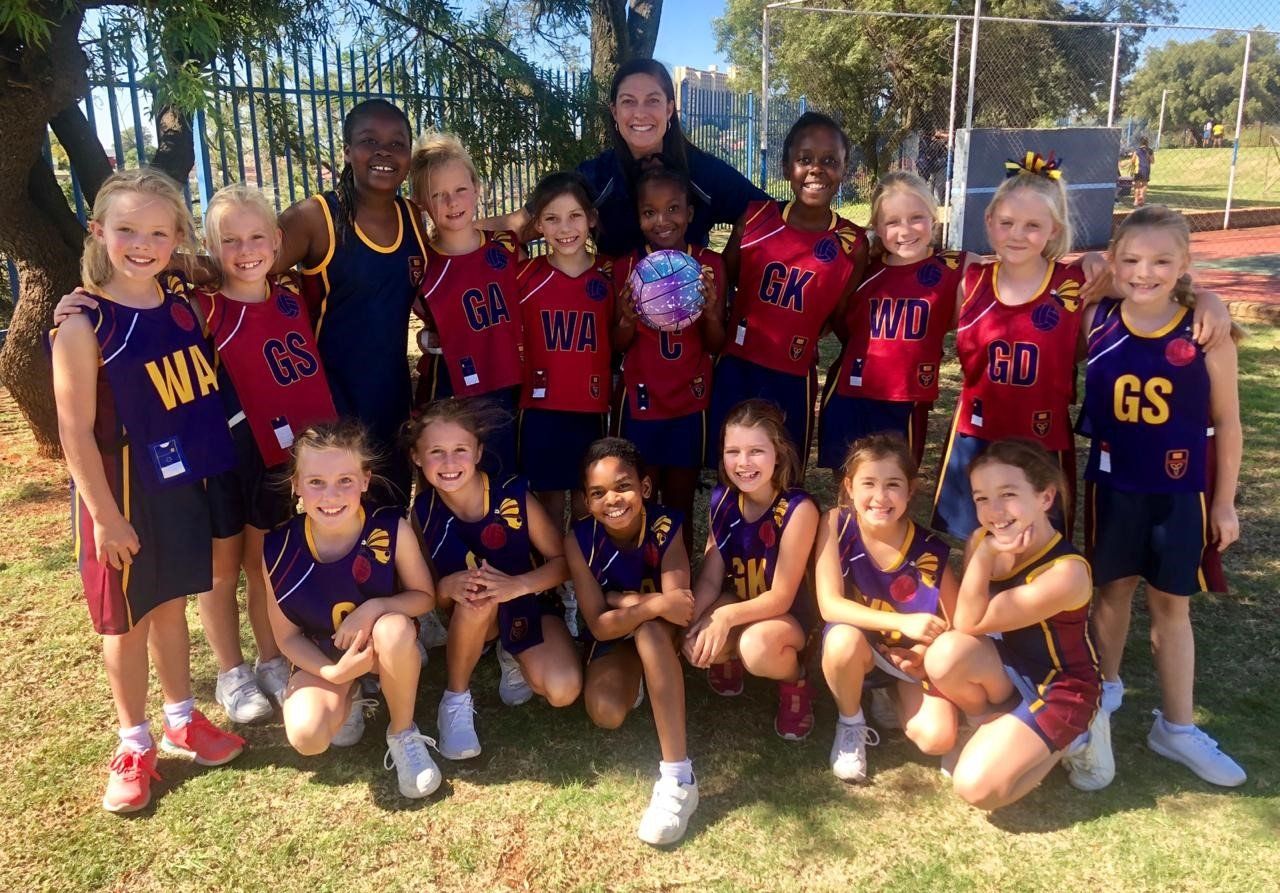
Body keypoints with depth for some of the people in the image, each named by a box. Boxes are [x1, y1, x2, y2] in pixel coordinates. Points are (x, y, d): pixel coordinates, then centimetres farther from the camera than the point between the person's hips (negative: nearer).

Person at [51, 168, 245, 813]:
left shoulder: (182, 299, -1)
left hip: (182, 483, 5)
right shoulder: (84, 325, -16)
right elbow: (75, 432, -15)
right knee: (125, 620, 11)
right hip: (122, 490, -4)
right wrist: (105, 516, -14)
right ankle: (134, 745, 29)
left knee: (172, 604, 19)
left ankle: (181, 722, 37)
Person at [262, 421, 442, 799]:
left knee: (395, 627, -37)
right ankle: (348, 697, 13)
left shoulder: (392, 530, -23)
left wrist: (375, 608, -29)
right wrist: (332, 672, -25)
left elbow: (424, 596, -9)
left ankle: (404, 735, -9)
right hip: (321, 657, 1)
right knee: (308, 737, -26)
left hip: (383, 646, -1)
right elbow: (287, 636, -7)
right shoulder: (278, 549, -19)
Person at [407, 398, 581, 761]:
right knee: (476, 597, -37)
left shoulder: (514, 496, -21)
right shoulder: (422, 512, -15)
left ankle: (514, 658, 11)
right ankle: (455, 700, -12)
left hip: (529, 604, -1)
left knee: (564, 692, -25)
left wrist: (518, 585, -32)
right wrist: (448, 587, -31)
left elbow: (563, 562, -14)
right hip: (472, 618, 1)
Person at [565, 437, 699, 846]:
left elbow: (678, 605, -29)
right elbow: (598, 625, -24)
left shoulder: (665, 527, -23)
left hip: (660, 638, -1)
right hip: (613, 638, 1)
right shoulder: (580, 538, -21)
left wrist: (617, 600, -27)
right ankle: (634, 682, 11)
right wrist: (652, 604, -39)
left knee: (650, 628, -37)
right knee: (605, 712, -28)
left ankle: (678, 775, -37)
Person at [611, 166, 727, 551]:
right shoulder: (626, 267, -4)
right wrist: (627, 321, -20)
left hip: (691, 403, 0)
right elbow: (617, 346, 2)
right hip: (640, 402, 0)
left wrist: (711, 313, -21)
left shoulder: (710, 264, -4)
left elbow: (717, 346, 0)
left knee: (680, 510, 11)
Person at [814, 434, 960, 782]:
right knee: (844, 639, -36)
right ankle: (850, 724, -5)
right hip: (860, 646, -1)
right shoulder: (836, 524, -20)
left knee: (937, 738, -22)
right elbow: (830, 605, -25)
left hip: (911, 657, 1)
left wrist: (926, 651, -28)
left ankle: (892, 695, 14)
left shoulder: (929, 550, -18)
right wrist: (901, 622, -37)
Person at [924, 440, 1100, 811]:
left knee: (976, 787, -19)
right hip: (1008, 667, 5)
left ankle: (1063, 740, 8)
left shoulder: (1065, 573, -30)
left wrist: (985, 555, -33)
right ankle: (992, 724, 2)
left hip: (1057, 686, -5)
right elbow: (960, 620, -6)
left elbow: (969, 624, -27)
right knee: (945, 654, -30)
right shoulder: (982, 541, -10)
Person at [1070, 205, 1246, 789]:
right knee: (1113, 590, 16)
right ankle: (1105, 688, 40)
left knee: (1172, 605, 11)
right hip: (1113, 485, 1)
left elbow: (1227, 423, -3)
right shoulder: (1096, 322, -8)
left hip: (1180, 491, -1)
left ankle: (1177, 727, 26)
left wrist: (1224, 501, -1)